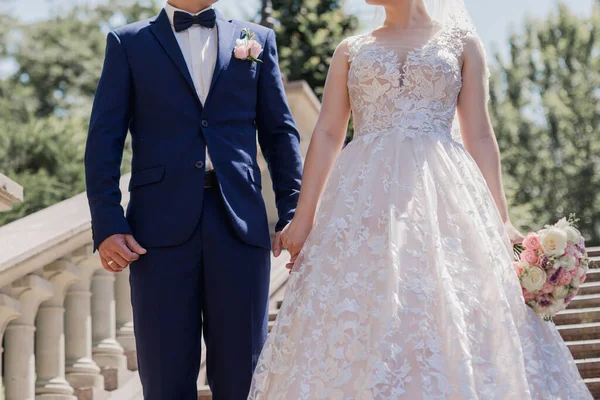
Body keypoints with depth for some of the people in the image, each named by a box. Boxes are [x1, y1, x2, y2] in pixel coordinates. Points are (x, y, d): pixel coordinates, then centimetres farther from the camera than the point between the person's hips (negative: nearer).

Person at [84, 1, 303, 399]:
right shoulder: (129, 43, 12)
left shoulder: (258, 40, 17)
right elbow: (105, 139, 5)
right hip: (162, 227, -1)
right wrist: (108, 225, -6)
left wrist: (293, 215, 1)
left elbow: (279, 133, 13)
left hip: (240, 224, 1)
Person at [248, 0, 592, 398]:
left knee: (450, 316, -10)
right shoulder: (351, 50, 16)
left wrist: (500, 218, -3)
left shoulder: (462, 43, 12)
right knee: (356, 319, -6)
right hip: (364, 198, 1)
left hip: (444, 194, -1)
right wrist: (303, 216, -1)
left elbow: (479, 137, 7)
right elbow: (328, 134, 9)